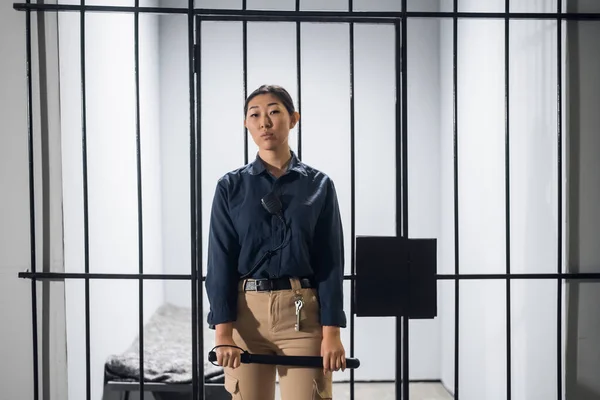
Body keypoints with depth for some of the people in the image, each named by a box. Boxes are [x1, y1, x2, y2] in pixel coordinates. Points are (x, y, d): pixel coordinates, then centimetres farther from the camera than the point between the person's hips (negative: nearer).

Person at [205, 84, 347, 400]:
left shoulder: (319, 185, 3)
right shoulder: (231, 186, 3)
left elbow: (330, 263, 0)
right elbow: (221, 261, -1)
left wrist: (331, 333, -7)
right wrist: (223, 333, -9)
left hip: (304, 313, -1)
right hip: (247, 313, 1)